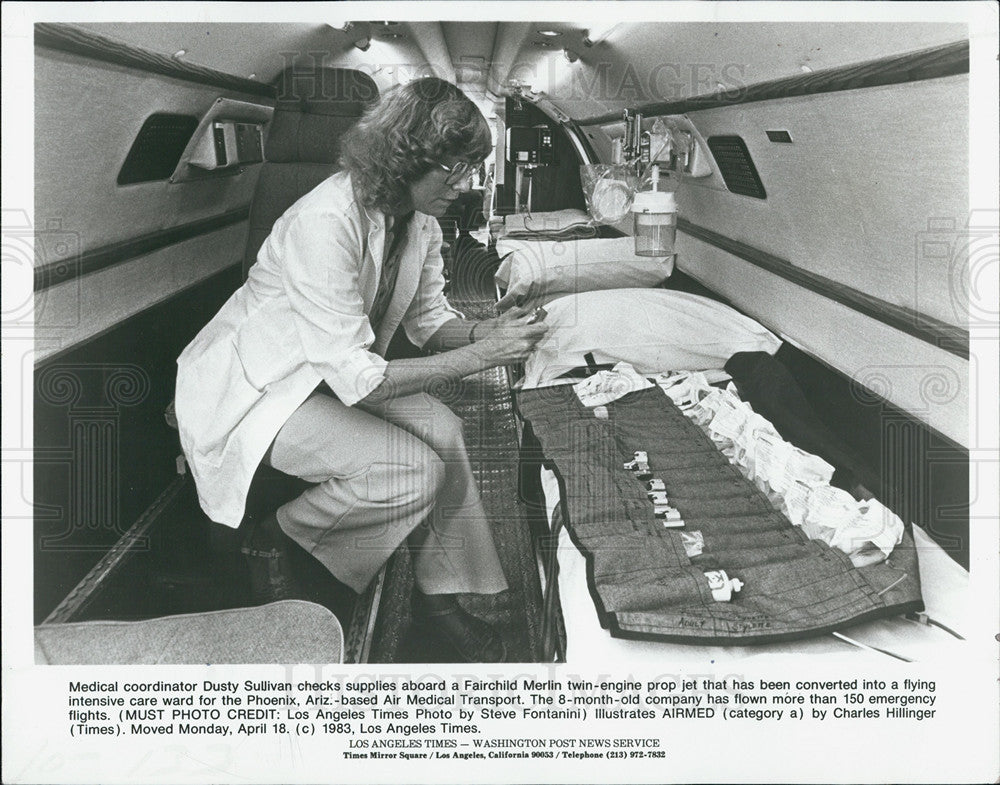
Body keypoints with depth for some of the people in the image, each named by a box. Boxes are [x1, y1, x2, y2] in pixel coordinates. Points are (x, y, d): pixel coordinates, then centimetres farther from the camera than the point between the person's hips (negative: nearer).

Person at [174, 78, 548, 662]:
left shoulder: (420, 222, -7)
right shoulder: (325, 224, -33)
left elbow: (428, 319, 7)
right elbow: (358, 378, -33)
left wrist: (487, 330, -14)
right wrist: (483, 355, -31)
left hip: (331, 374, 8)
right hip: (252, 389, -8)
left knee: (443, 430, -15)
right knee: (417, 472, -22)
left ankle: (438, 595, 1)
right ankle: (271, 539, 2)